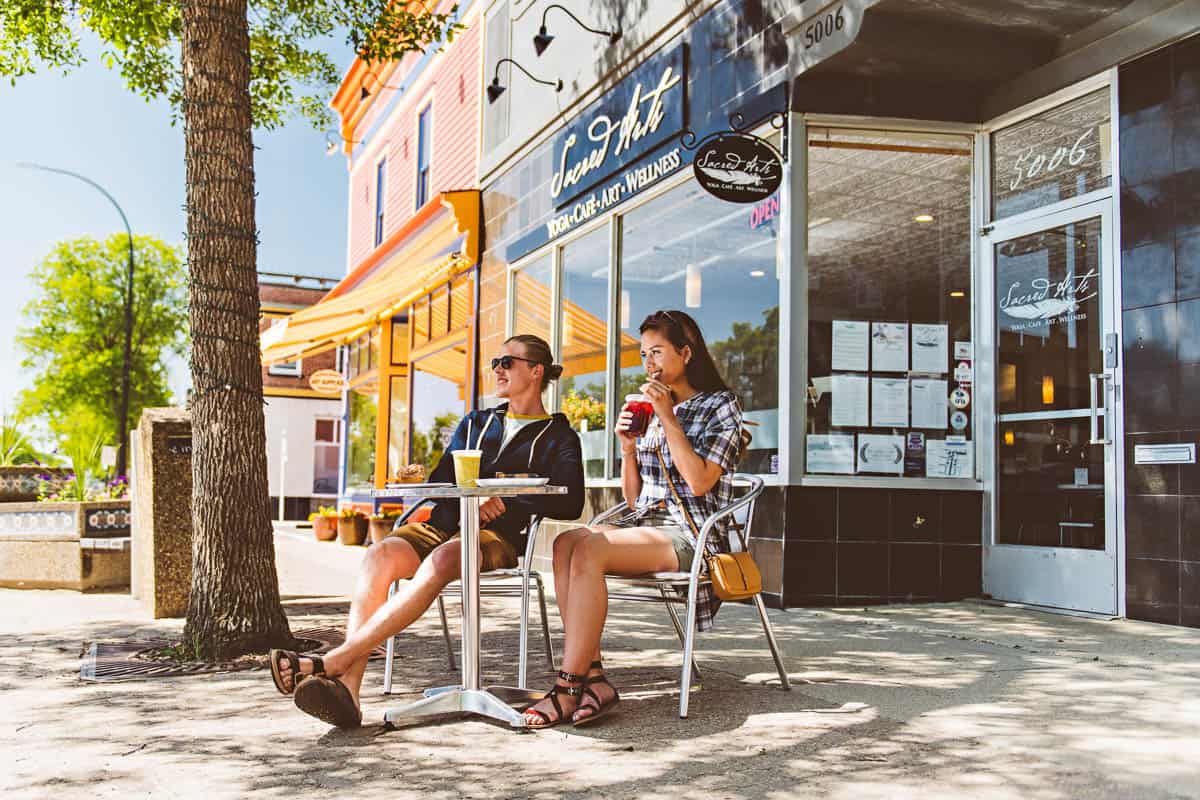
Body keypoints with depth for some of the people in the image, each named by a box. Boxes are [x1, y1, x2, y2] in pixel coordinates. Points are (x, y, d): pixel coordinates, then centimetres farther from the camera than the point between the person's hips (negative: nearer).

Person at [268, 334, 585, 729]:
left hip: (499, 537, -4)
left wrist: (507, 501, -10)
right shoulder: (475, 423, 28)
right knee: (380, 555, -29)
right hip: (447, 526, 5)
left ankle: (331, 662, -44)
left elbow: (571, 503, -2)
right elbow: (442, 481, 20)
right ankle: (347, 687, -44)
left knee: (442, 560, -39)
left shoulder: (558, 437, 13)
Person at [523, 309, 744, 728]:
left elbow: (699, 481, -12)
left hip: (689, 535, -6)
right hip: (643, 524, 6)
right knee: (566, 542, -25)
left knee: (590, 549, -31)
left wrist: (668, 418, -10)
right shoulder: (650, 411, 22)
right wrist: (628, 448, 4)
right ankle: (592, 677, -31)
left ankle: (570, 686, -31)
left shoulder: (720, 405, 4)